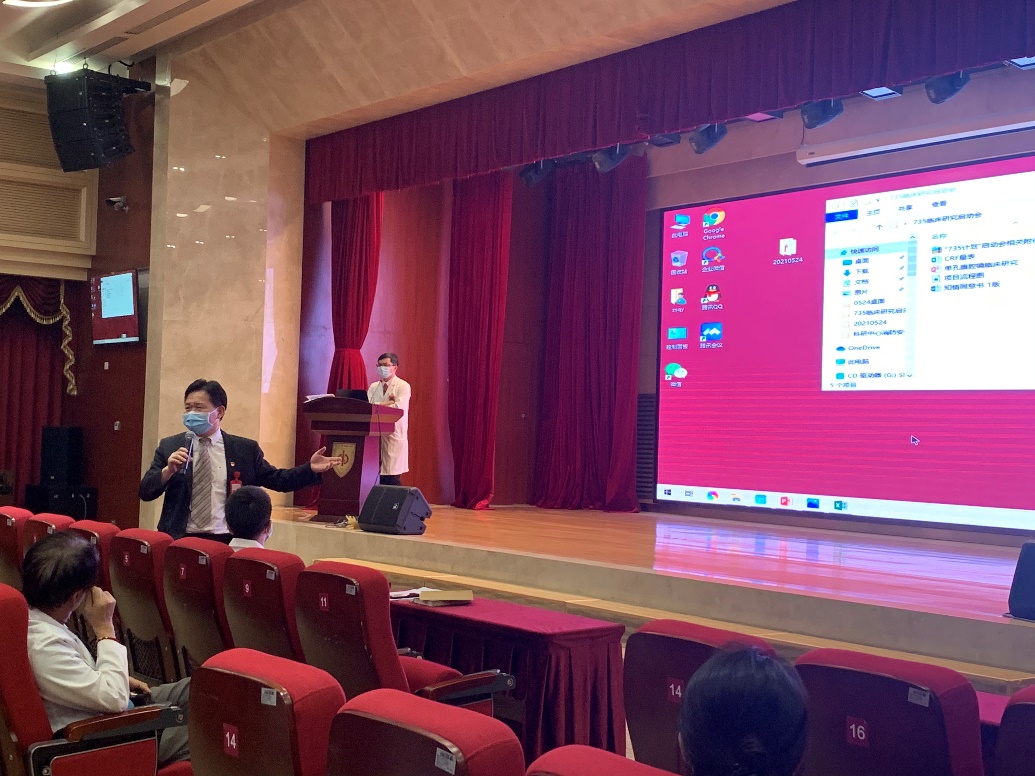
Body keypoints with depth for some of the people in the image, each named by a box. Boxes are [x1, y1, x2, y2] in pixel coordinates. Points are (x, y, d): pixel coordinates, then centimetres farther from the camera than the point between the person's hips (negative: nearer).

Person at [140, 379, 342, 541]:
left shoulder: (245, 449, 8)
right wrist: (168, 470, -13)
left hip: (228, 543, 0)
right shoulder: (169, 446, 9)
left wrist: (310, 469, -4)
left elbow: (276, 479, 9)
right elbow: (145, 492, 6)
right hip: (182, 541, 0)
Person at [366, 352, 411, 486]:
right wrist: (388, 403, -10)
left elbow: (399, 408, -15)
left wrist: (378, 406, -6)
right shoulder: (373, 387, 15)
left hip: (394, 437, -5)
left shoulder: (403, 386, -1)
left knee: (392, 479, -7)